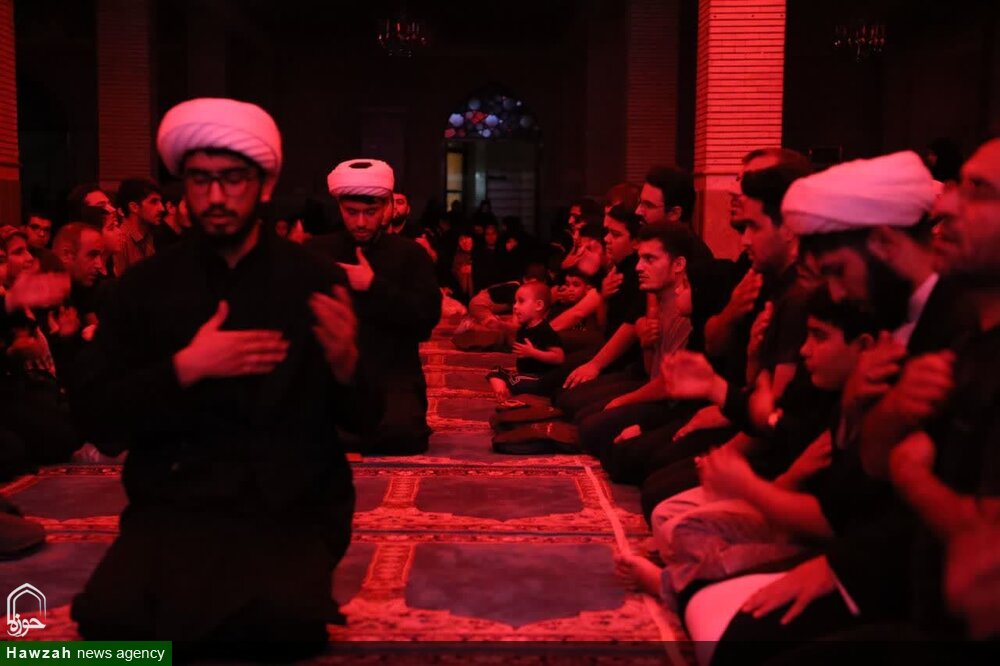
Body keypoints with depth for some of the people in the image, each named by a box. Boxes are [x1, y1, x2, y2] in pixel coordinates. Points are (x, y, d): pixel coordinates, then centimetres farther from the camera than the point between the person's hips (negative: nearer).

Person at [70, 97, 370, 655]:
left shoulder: (316, 281, 2)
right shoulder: (147, 285, 5)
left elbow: (361, 417, 4)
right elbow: (97, 421, 1)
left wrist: (346, 364, -18)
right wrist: (185, 368, -14)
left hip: (293, 509, -1)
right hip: (174, 503, 1)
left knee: (280, 617, -28)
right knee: (113, 613, -25)